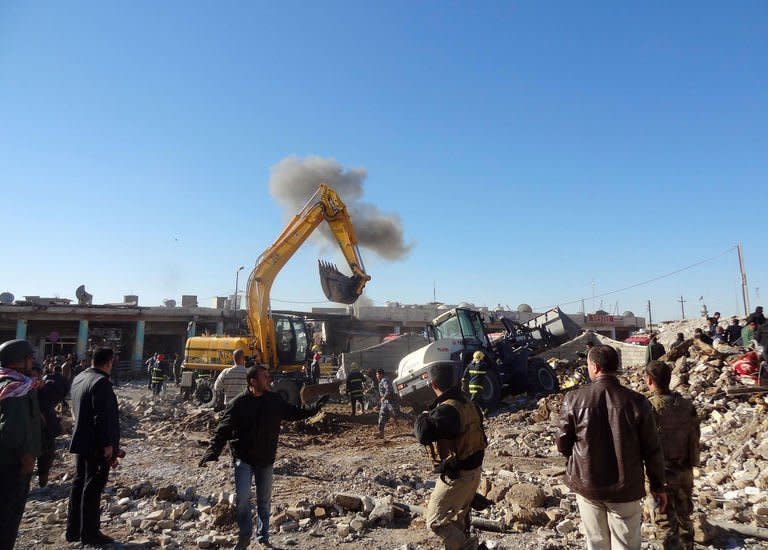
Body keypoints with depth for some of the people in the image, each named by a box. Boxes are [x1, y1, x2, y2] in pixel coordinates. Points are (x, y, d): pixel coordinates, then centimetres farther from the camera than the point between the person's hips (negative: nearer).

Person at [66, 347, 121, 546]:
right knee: (93, 487, 0)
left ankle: (73, 529, 27)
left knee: (79, 483, 17)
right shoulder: (101, 382, -21)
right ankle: (89, 533, 10)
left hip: (80, 442, 9)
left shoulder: (78, 378, 9)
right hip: (97, 445, -9)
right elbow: (103, 416, -25)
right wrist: (108, 445, -19)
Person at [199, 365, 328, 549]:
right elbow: (223, 430, -14)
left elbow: (293, 412, 10)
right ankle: (245, 535, 15)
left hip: (266, 460, 4)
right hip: (244, 459, -3)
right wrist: (212, 452, -26)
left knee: (264, 500, 12)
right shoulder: (239, 403, -14)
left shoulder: (275, 400, -1)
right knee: (242, 496, -11)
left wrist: (315, 408, 0)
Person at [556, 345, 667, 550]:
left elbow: (562, 444, -5)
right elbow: (652, 450, -6)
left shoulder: (574, 399, -13)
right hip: (625, 489, 0)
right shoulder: (637, 402, -13)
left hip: (586, 485, 0)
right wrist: (658, 486, 9)